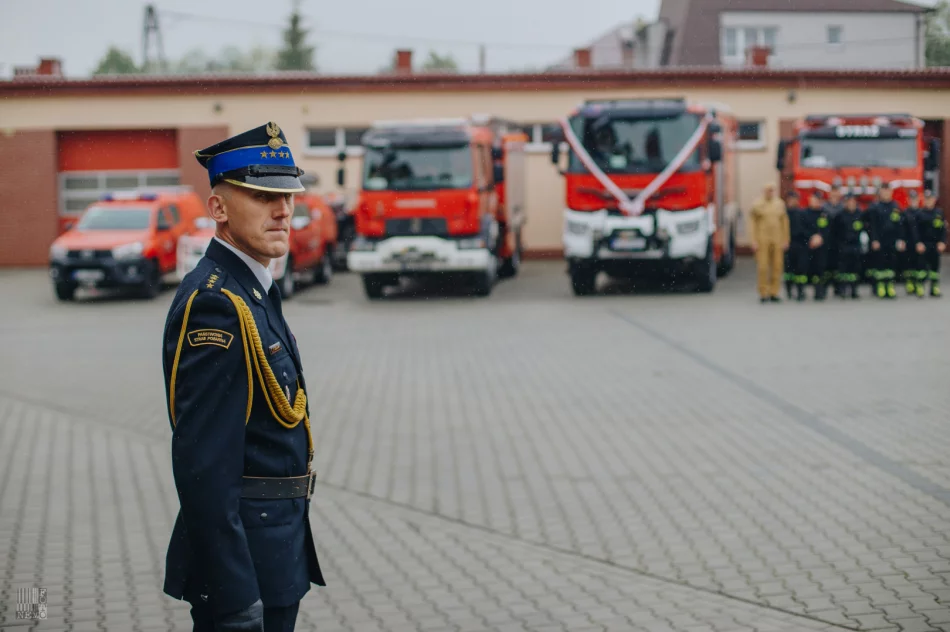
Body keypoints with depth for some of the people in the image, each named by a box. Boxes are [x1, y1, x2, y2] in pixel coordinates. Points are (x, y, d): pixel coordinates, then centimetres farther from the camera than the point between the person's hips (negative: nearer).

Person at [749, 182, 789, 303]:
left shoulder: (780, 204, 8)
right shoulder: (757, 205, -1)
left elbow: (784, 223, 10)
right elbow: (753, 224, -1)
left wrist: (785, 240, 6)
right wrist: (754, 241, -6)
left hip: (777, 240, 3)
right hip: (762, 240, -3)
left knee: (777, 267, 1)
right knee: (763, 267, -6)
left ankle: (774, 293, 8)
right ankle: (763, 294, 1)